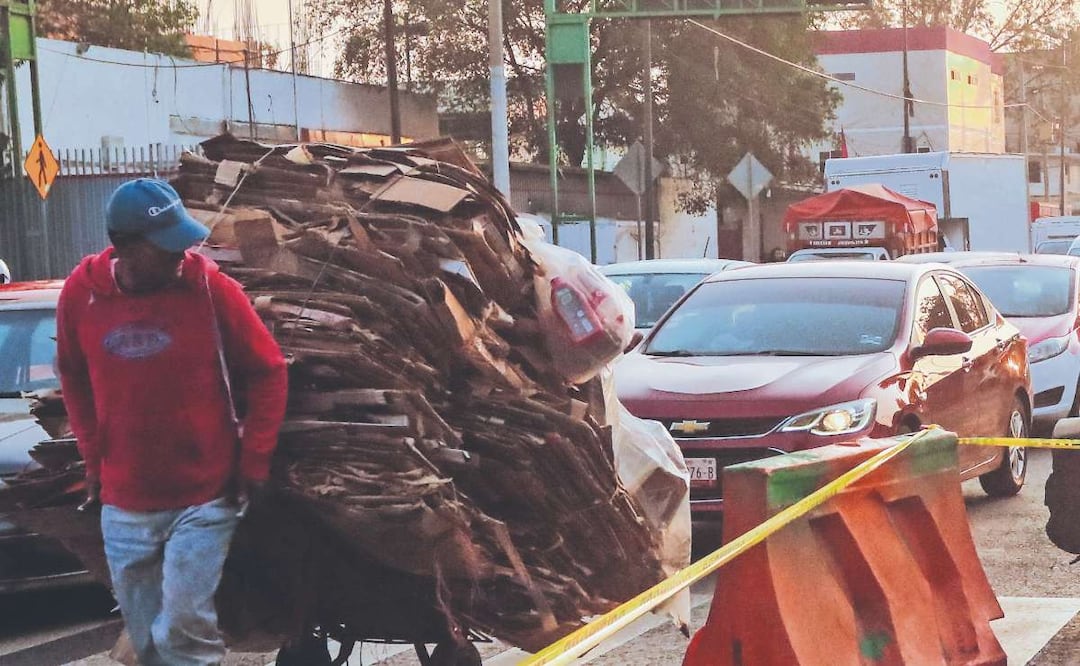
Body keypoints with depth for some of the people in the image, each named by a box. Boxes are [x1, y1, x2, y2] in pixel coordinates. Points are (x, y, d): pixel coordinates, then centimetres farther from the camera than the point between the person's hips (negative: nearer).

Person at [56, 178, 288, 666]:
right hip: (123, 504, 3)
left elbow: (267, 371, -2)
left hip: (205, 498, -3)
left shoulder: (209, 286, -12)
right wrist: (94, 458, 10)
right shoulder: (82, 292, -5)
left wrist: (254, 462, -5)